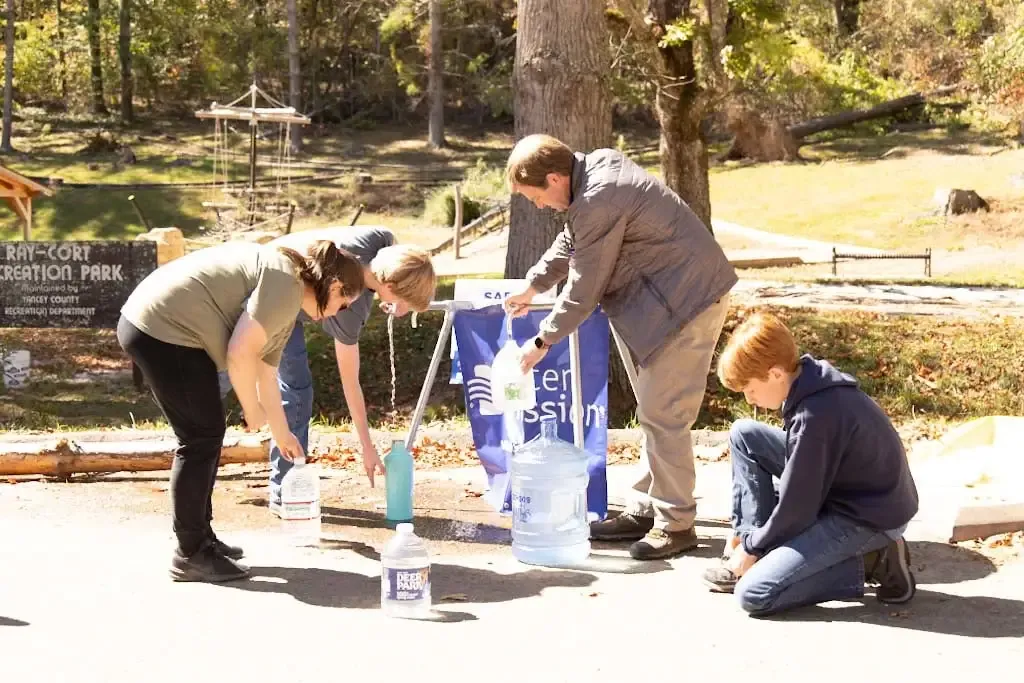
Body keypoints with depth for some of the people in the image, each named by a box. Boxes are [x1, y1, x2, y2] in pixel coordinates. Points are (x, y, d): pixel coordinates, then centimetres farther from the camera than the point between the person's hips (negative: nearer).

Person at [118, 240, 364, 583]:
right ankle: (190, 555, 4)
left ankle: (201, 537, 26)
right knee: (201, 438, -4)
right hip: (161, 329, -10)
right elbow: (240, 354, -19)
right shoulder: (286, 284, -13)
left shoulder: (285, 304, 19)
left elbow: (266, 374, 28)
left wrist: (281, 433, 36)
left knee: (207, 434, 16)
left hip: (153, 326, 10)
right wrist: (253, 410, -4)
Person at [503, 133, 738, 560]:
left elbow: (583, 288, -15)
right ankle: (646, 510, 23)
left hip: (686, 300, -11)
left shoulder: (597, 204, -24)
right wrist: (532, 287, 23)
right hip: (672, 295, 11)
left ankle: (675, 524, 3)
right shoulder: (598, 164, 8)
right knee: (653, 409, 15)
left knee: (661, 412, -7)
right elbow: (570, 242, 23)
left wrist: (544, 340, -3)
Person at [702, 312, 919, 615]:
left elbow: (795, 510, -21)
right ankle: (751, 557, 8)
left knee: (753, 594, -17)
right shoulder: (810, 381, -1)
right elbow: (797, 479, 12)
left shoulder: (815, 417, -29)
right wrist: (748, 536, 11)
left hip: (870, 519, -10)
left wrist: (751, 547, -3)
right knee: (744, 434, 5)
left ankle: (868, 564, -3)